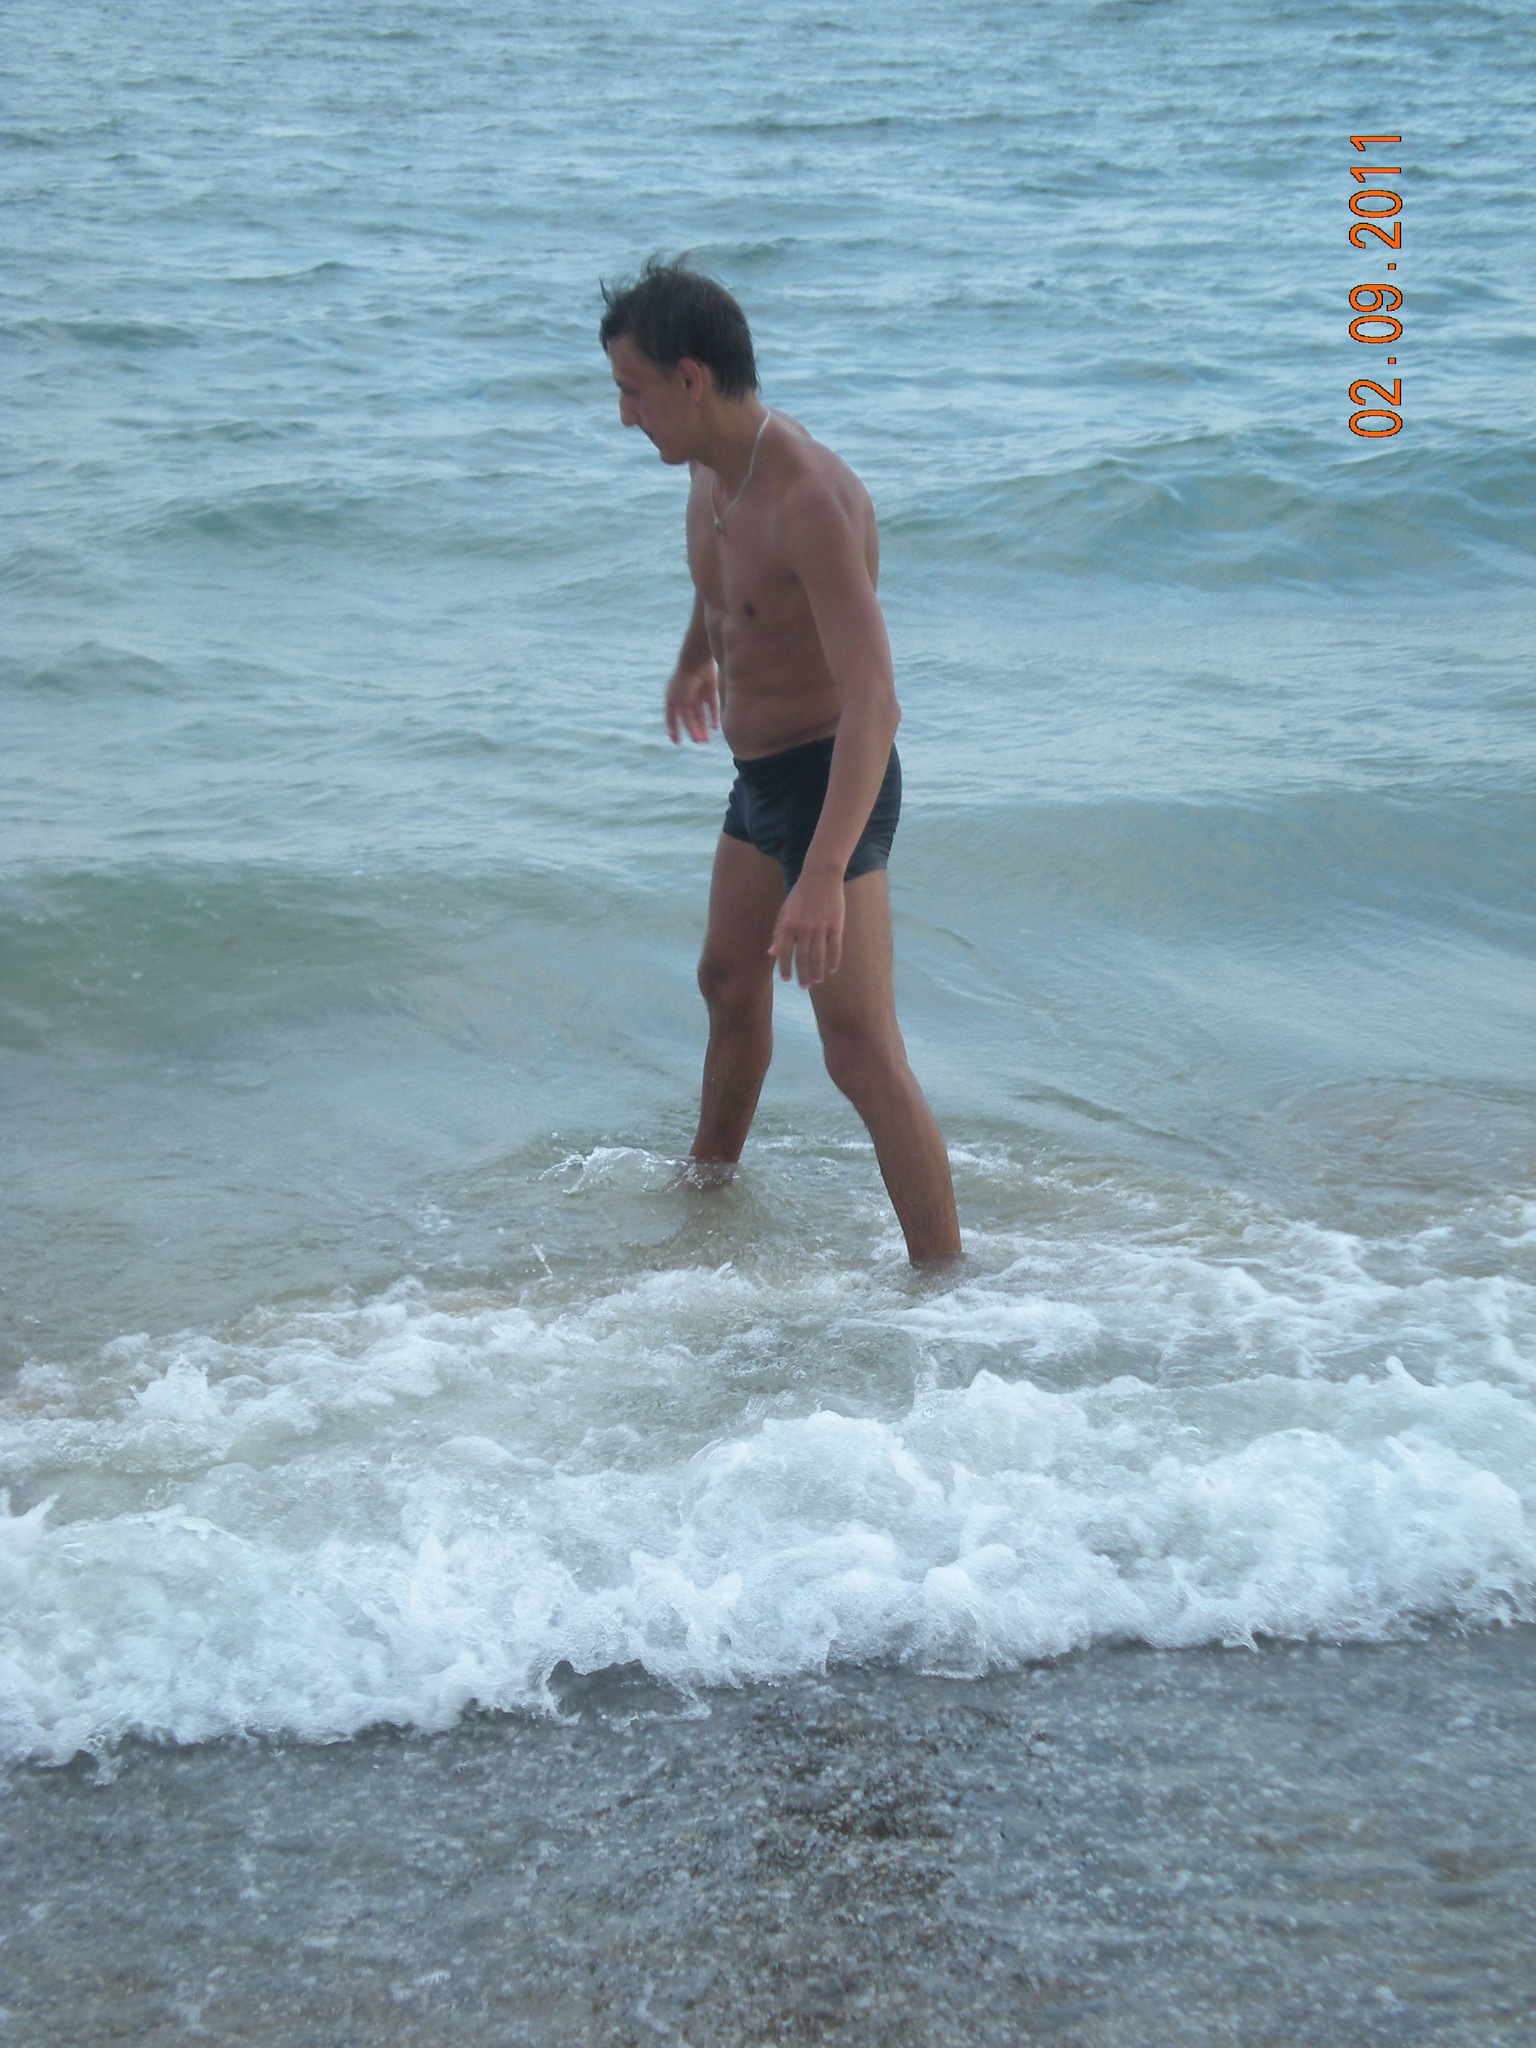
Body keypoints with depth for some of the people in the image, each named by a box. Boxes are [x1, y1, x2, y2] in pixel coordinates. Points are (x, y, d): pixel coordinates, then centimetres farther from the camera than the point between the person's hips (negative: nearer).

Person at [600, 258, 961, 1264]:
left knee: (864, 1058, -11)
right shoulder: (713, 466, 0)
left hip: (831, 782, -10)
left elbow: (874, 701, -37)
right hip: (760, 777, 10)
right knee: (730, 981, 28)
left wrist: (825, 876, -45)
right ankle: (710, 1172, 52)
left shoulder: (810, 499, -29)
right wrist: (696, 655, 45)